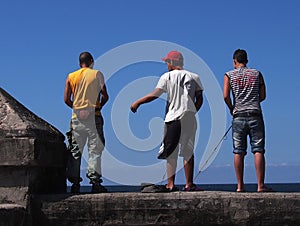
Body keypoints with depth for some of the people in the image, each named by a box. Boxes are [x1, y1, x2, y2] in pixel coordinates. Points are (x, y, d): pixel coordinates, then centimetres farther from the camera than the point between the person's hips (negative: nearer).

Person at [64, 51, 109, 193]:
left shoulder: (71, 77, 8)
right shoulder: (97, 74, 2)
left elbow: (66, 99, 3)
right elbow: (105, 96, -2)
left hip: (77, 117, 3)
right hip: (93, 116, -2)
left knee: (75, 150, 6)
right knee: (95, 149, -1)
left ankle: (75, 183, 4)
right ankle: (95, 182, -6)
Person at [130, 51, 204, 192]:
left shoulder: (167, 76, 1)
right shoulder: (194, 77, 10)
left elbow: (154, 95, -3)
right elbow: (199, 99, 6)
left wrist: (137, 103, 7)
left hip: (173, 118, -2)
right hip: (190, 118, 2)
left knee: (171, 152, 3)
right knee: (188, 151, 5)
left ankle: (170, 184, 2)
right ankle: (189, 184, 4)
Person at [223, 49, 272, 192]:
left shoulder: (229, 75, 6)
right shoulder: (257, 74, 11)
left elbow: (226, 96, -5)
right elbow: (263, 96, 10)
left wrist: (231, 109, 10)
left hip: (239, 116, 0)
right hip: (255, 115, 0)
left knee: (238, 152, 2)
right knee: (258, 151, -2)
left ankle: (240, 186, 2)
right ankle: (260, 185, -7)